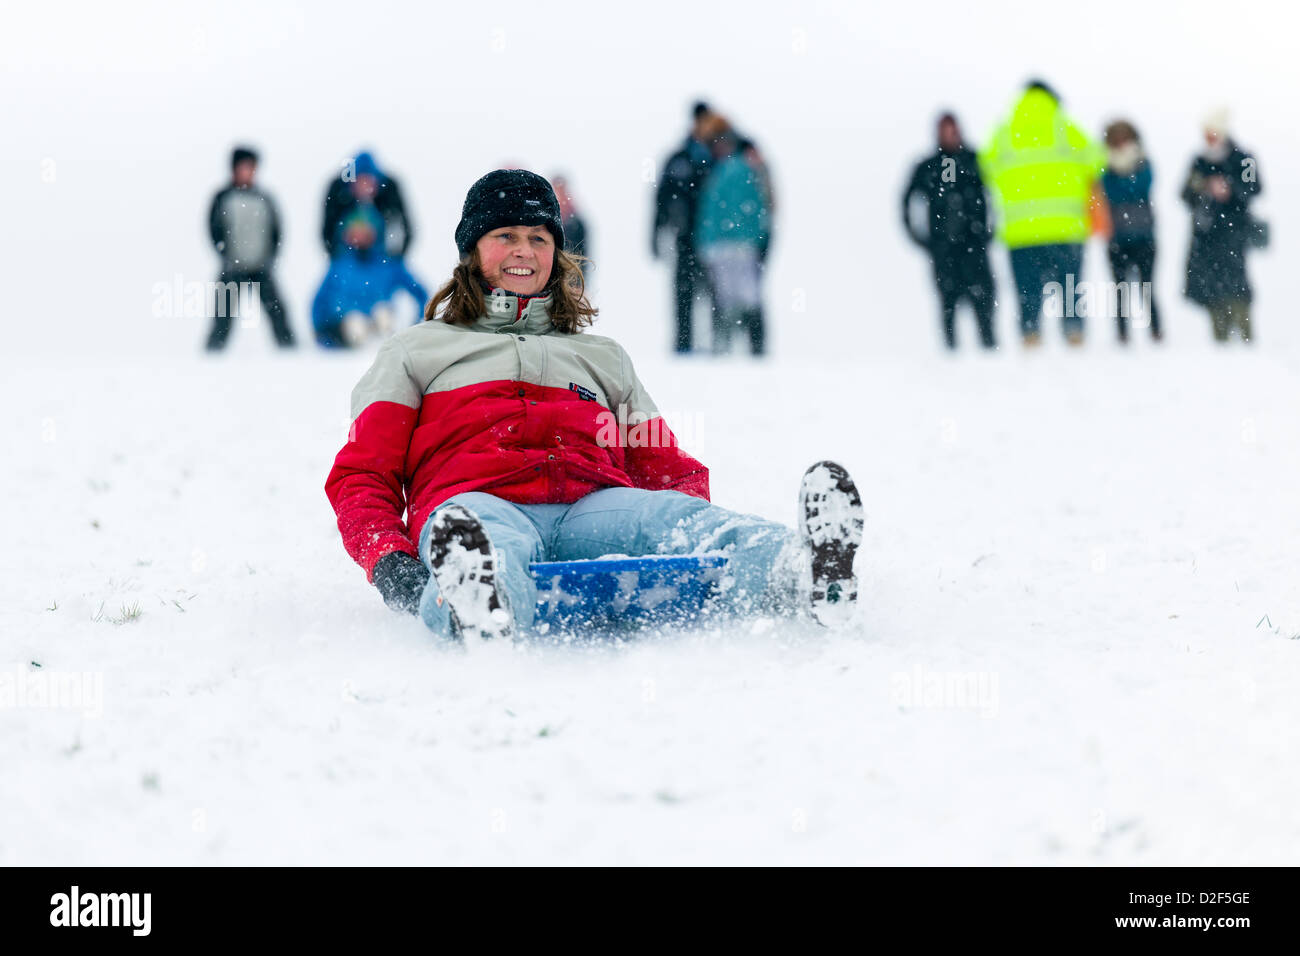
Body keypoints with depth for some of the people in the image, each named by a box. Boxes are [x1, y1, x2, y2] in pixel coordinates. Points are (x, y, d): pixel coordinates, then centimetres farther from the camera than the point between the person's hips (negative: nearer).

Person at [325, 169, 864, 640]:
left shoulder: (602, 359, 37)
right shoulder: (415, 352, 28)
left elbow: (668, 468, 28)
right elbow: (362, 477, 16)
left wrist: (693, 530, 0)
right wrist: (388, 560, -9)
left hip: (596, 506, 2)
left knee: (678, 516, -33)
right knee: (490, 547, -42)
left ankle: (806, 576, -64)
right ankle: (478, 612, -78)